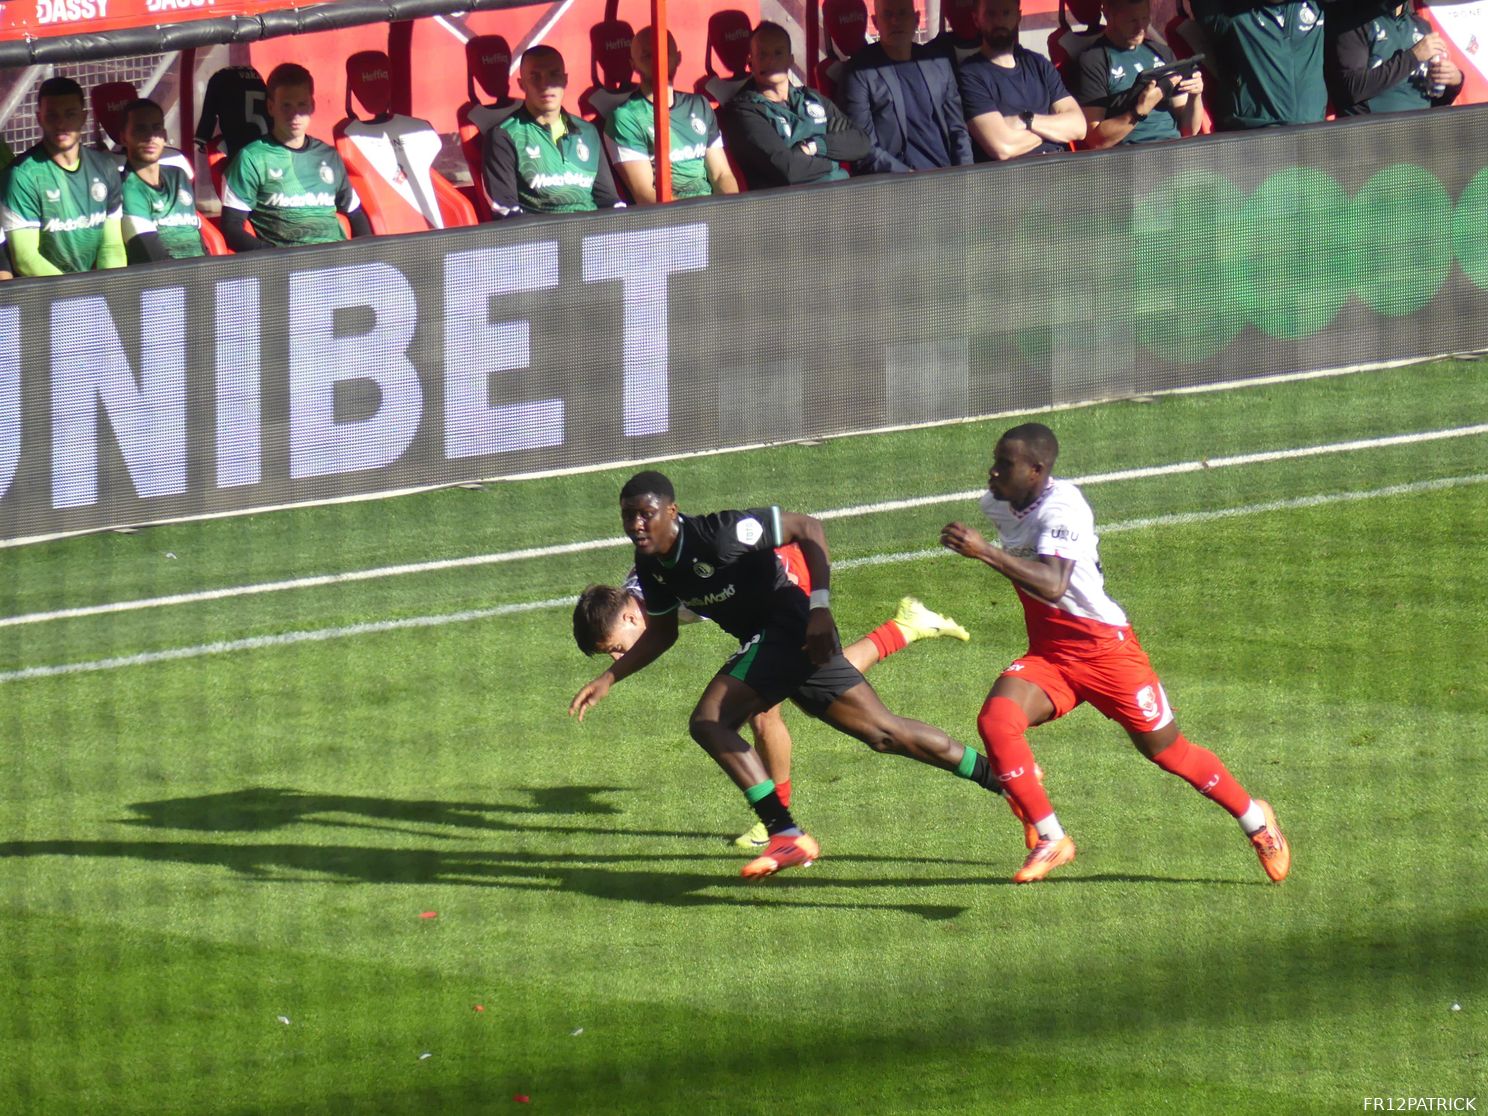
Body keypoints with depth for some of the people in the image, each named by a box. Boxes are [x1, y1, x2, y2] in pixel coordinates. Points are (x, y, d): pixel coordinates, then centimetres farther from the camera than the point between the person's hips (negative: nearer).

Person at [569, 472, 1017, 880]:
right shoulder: (652, 567, 2)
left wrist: (819, 607, -25)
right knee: (884, 733, 13)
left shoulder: (717, 533, -23)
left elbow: (807, 528, -18)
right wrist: (609, 679, 10)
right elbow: (662, 631, 19)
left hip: (791, 627, -8)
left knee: (708, 721, -21)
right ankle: (1001, 778, 24)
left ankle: (787, 834, -19)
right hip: (765, 639, 8)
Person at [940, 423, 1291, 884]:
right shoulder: (996, 503, -1)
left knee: (1167, 751, 8)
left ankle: (1255, 820, 34)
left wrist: (985, 552, -47)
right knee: (995, 720, -22)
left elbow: (1052, 586, -42)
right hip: (1047, 655, 6)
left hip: (1106, 649, -6)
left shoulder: (1062, 508, -26)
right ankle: (1051, 841, -12)